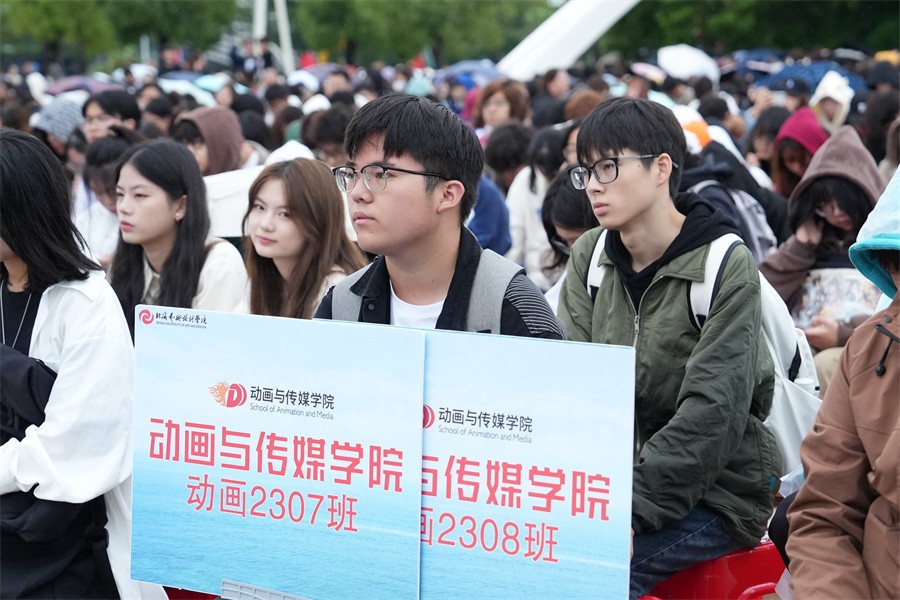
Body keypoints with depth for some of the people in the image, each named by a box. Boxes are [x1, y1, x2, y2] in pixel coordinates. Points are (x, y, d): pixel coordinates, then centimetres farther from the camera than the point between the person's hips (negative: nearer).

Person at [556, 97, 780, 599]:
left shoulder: (726, 266, -12)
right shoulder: (590, 256, 6)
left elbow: (711, 413, -19)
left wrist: (629, 509, -25)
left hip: (717, 487, -6)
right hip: (616, 477, 6)